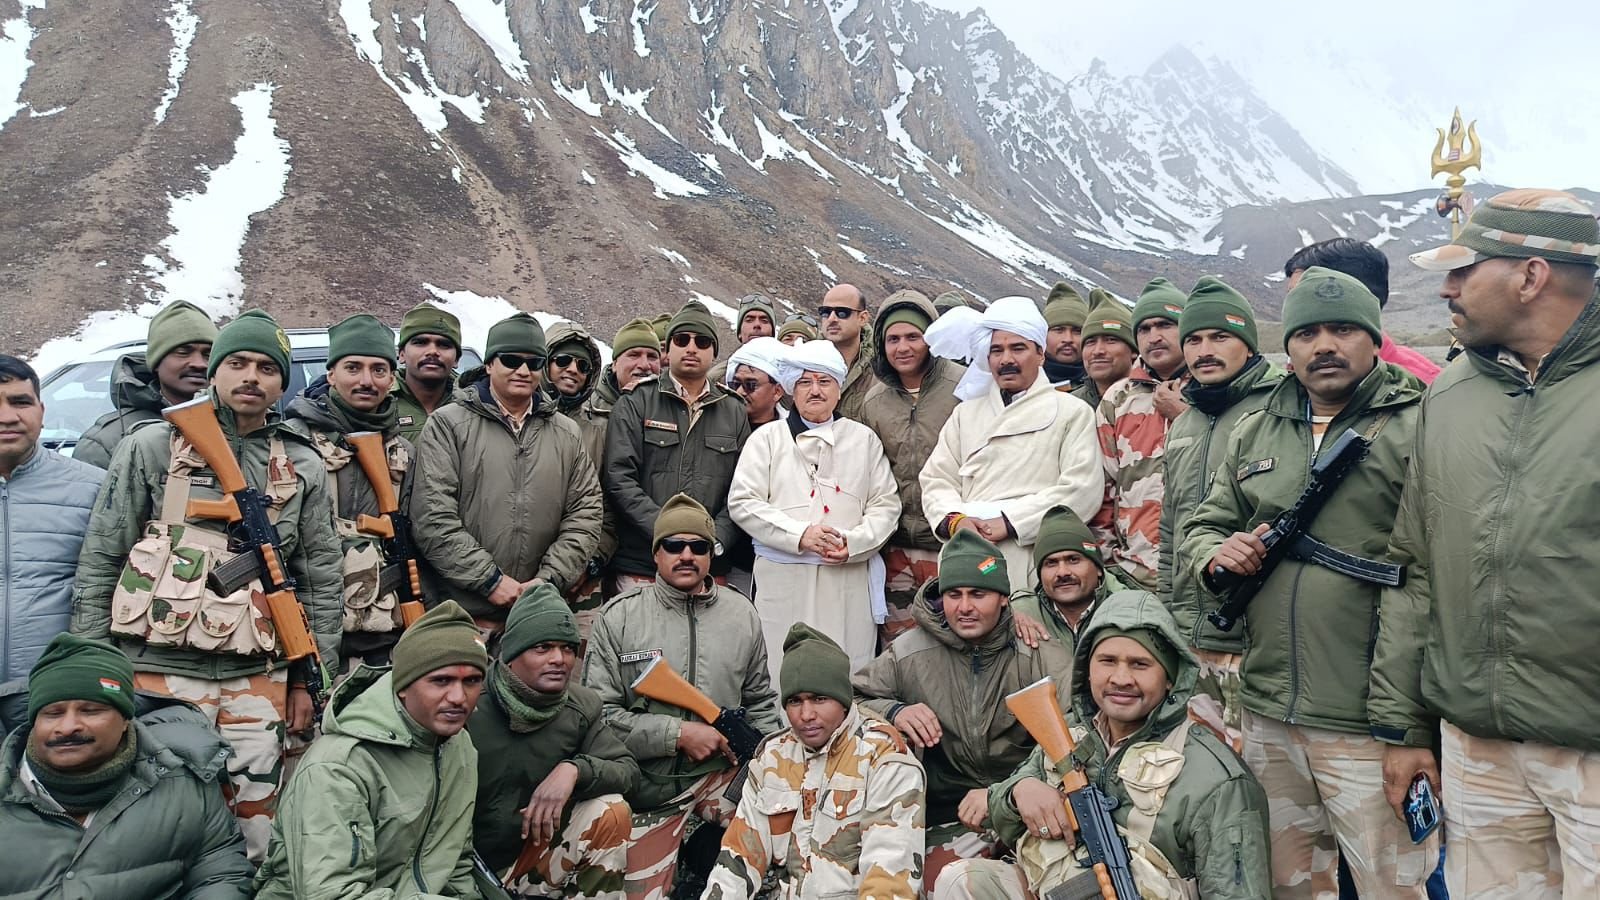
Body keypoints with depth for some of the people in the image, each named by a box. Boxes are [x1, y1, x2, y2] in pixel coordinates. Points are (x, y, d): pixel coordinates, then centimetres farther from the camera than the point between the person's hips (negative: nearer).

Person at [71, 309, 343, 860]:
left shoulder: (303, 467, 8)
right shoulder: (152, 448, 2)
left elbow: (323, 578, 10)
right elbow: (98, 562, 3)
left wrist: (309, 680, 8)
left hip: (258, 679, 2)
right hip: (161, 673, -2)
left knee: (253, 835, 6)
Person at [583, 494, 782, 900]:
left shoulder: (742, 615, 2)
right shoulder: (619, 616, -7)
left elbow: (760, 702, 11)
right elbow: (598, 713, -12)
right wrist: (679, 734, -17)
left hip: (721, 771, 2)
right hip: (647, 783, -2)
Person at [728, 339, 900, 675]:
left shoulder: (863, 438, 15)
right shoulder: (767, 438, 10)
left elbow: (886, 504, 11)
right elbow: (742, 502, 1)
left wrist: (854, 543, -8)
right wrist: (799, 534, -11)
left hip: (850, 576, 1)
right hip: (783, 579, -1)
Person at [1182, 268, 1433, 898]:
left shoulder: (1418, 426, -5)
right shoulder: (1253, 433, 13)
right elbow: (1205, 525, 23)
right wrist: (1217, 554, -2)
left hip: (1367, 727, -5)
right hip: (1268, 714, 5)